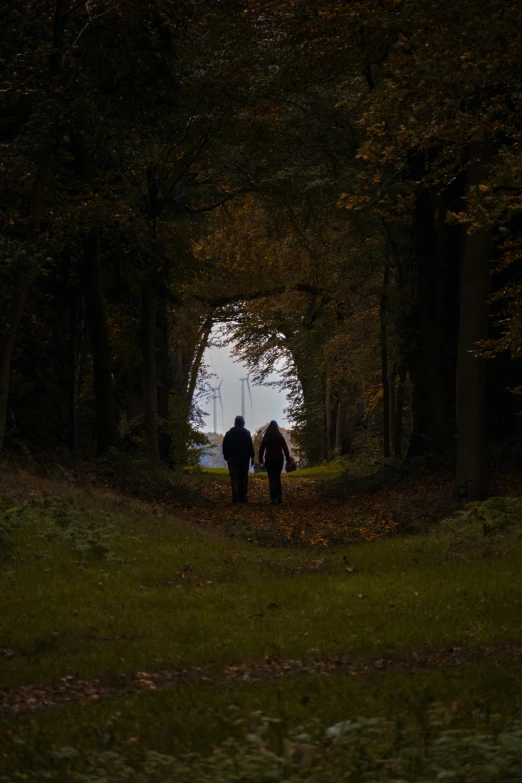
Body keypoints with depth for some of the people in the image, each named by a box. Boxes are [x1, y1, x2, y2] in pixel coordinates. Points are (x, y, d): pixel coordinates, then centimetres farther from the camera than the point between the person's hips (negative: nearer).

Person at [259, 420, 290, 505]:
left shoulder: (266, 437, -5)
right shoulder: (280, 436, -2)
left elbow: (261, 449, -3)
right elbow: (285, 448, -3)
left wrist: (261, 458, 7)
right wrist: (288, 459, 3)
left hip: (269, 460, -1)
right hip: (279, 460, 1)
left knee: (272, 479, 0)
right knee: (277, 478, 17)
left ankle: (273, 498, -7)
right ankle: (279, 496, 5)